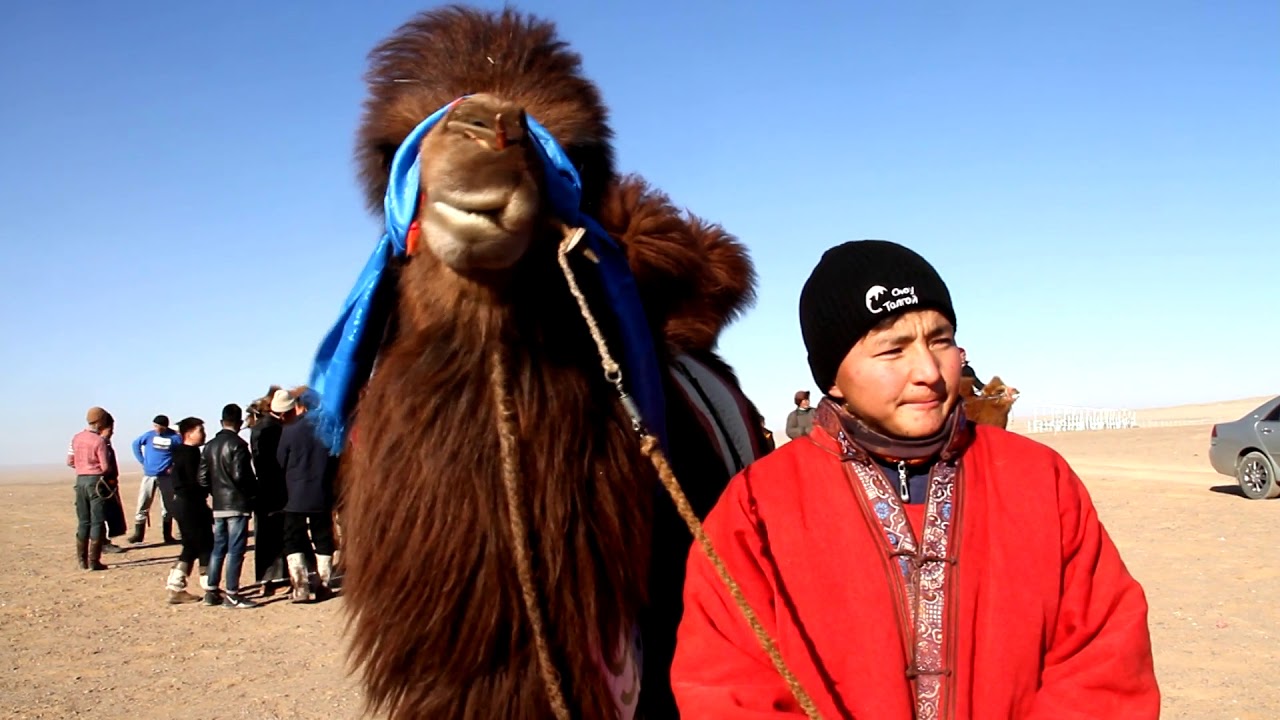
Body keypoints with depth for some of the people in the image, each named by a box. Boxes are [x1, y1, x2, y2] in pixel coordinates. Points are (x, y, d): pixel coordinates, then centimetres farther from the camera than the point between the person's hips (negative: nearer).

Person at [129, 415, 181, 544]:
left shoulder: (175, 438, -9)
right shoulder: (149, 435, -3)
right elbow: (135, 444, 12)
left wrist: (174, 466, -7)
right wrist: (142, 461, 7)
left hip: (166, 476, -1)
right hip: (149, 475, 1)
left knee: (167, 507, 6)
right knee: (142, 505, -2)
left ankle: (167, 535, 14)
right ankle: (138, 534, 3)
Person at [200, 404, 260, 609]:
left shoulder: (210, 445, 10)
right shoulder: (237, 444, -12)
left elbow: (203, 477, 8)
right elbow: (241, 476, -19)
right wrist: (254, 491, -4)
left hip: (218, 505, 7)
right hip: (237, 504, -7)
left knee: (218, 548, 15)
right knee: (235, 550, -4)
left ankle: (212, 590, 18)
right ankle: (232, 595, -4)